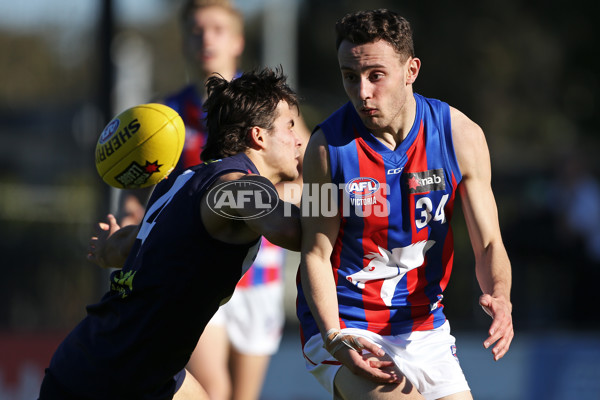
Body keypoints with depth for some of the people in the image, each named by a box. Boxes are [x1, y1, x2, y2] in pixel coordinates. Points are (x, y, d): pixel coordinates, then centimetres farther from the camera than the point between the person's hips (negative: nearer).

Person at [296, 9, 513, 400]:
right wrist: (334, 338, -23)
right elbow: (316, 254, -8)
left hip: (424, 328, 4)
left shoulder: (461, 136, -7)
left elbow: (488, 244, -4)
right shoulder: (330, 146, -13)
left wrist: (499, 298, -26)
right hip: (343, 327, -4)